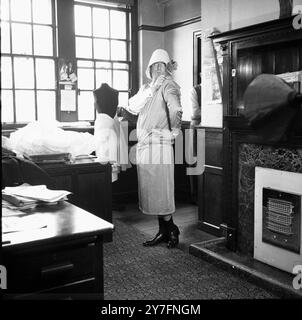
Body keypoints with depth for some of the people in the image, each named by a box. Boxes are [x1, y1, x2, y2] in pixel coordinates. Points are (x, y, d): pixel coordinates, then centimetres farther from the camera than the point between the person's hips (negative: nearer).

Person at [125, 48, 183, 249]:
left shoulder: (168, 86, -6)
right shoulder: (146, 88, 18)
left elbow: (176, 109, -26)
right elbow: (132, 108, 1)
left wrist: (174, 131, -12)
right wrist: (150, 89, -6)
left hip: (159, 145, -8)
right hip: (144, 145, 8)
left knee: (159, 191, -1)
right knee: (152, 192, 12)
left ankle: (171, 230, 16)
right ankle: (164, 232, 23)